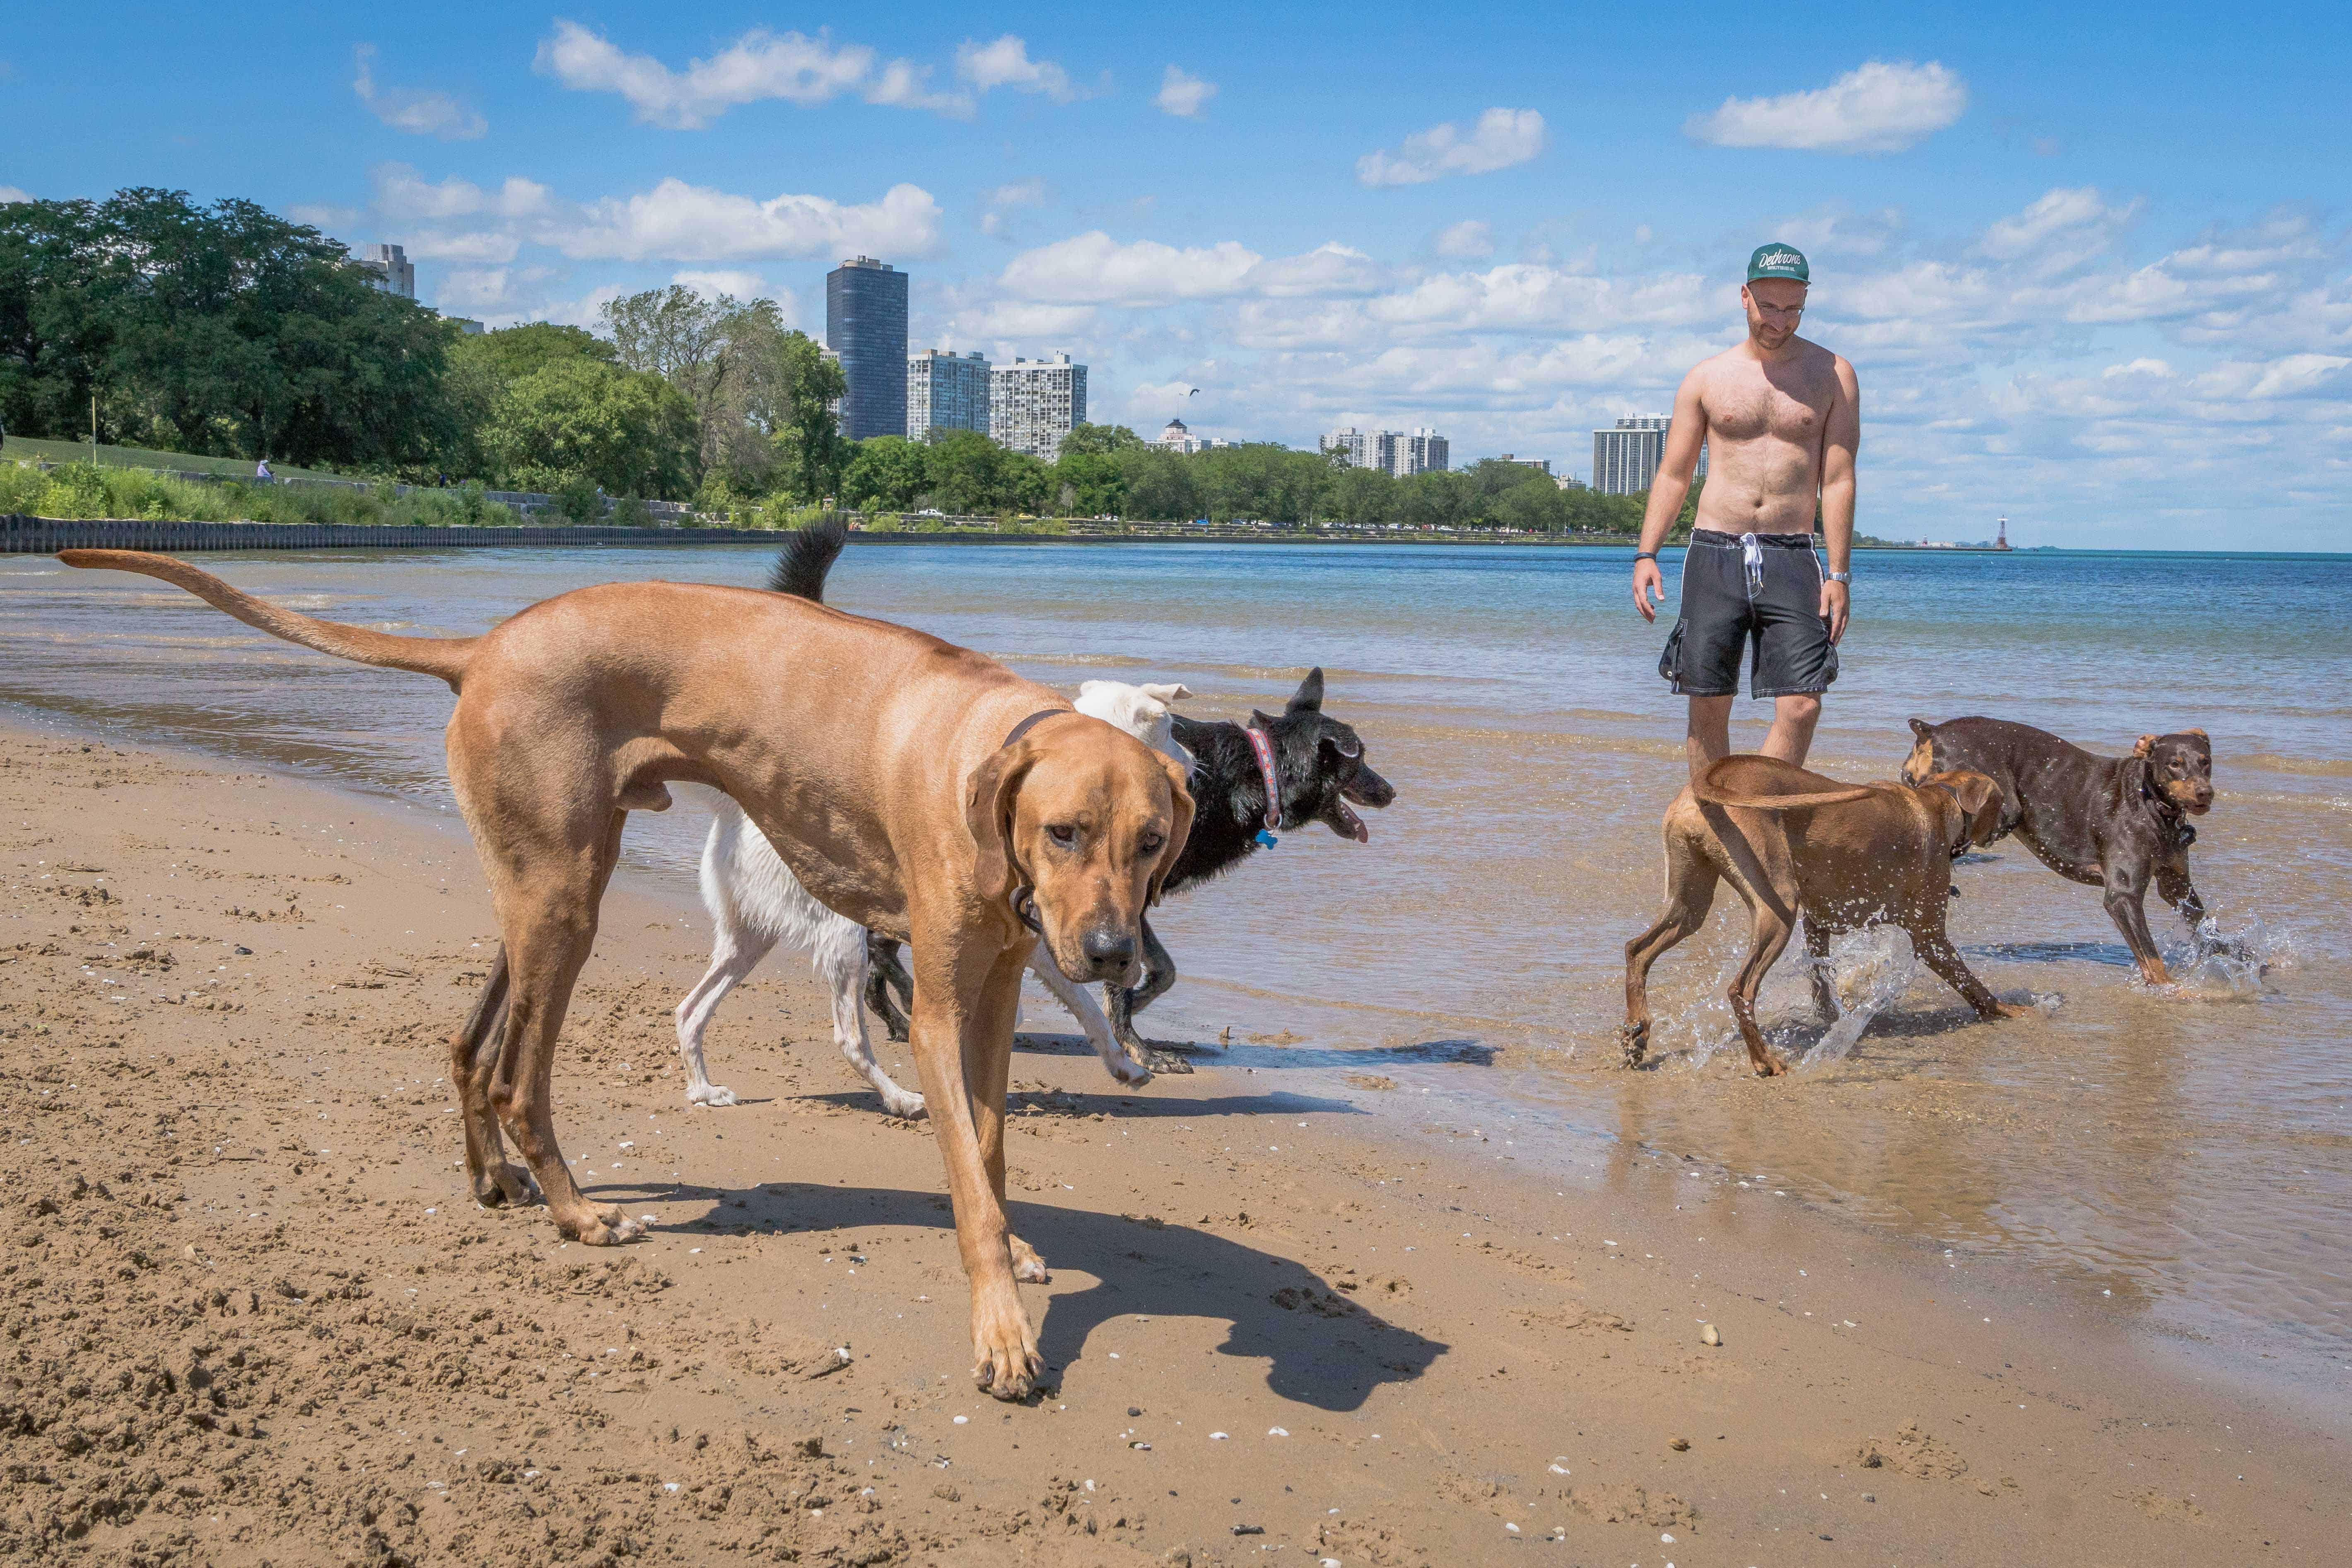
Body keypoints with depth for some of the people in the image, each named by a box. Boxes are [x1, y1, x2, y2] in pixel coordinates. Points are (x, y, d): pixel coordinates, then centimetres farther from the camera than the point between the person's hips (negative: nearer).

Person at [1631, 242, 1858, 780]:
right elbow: (1672, 474, 10)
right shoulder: (1707, 378, 10)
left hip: (1791, 559, -1)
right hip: (1714, 554, 1)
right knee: (1708, 705, 1)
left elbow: (1838, 481, 4)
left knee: (1802, 706, -11)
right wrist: (1646, 555, -2)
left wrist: (1838, 574, -3)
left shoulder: (1832, 376, 7)